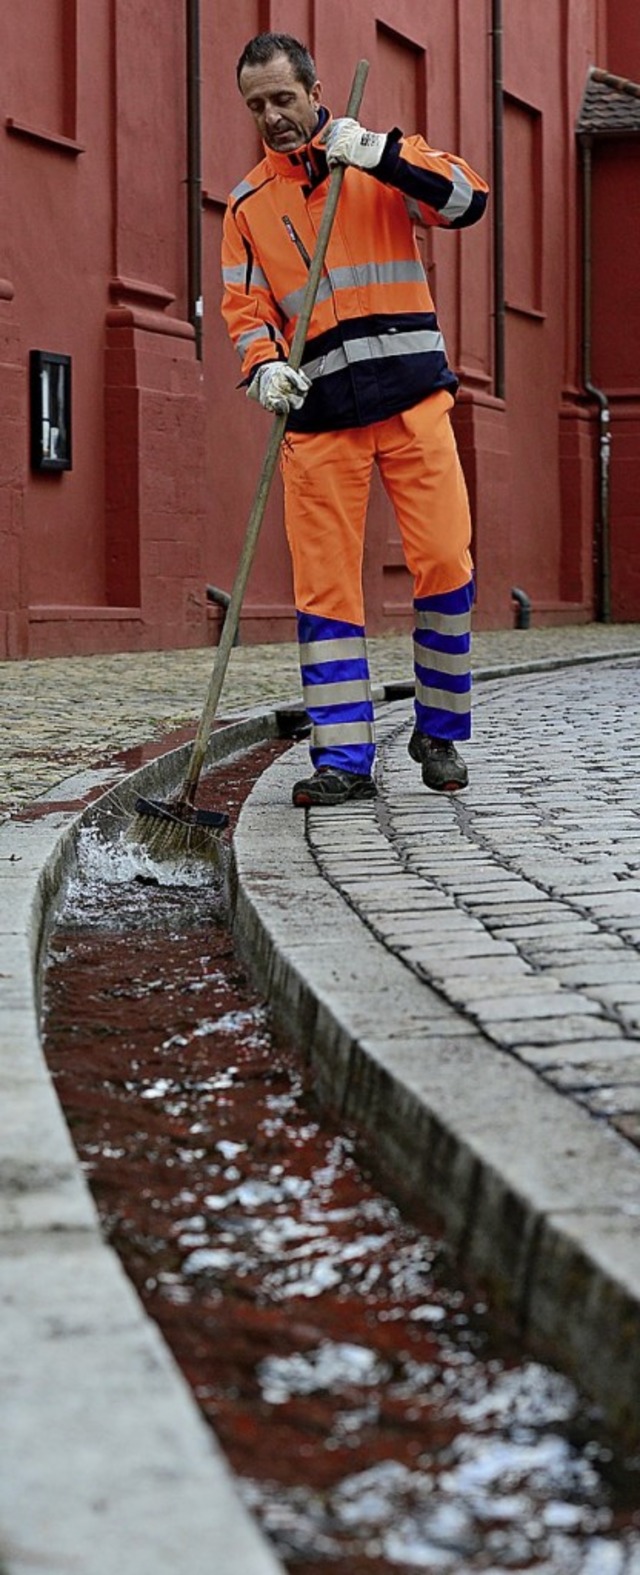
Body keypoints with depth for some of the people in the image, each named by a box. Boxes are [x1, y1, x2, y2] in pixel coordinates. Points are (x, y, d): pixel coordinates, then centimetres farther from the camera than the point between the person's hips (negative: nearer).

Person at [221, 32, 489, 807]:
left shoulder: (381, 159, 6)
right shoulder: (248, 203, 12)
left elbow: (468, 199, -7)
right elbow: (244, 305, 10)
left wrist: (380, 155, -18)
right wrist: (263, 367, -10)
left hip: (412, 398, -2)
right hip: (319, 416, 2)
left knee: (444, 561, -6)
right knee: (324, 583, -3)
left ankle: (440, 732, 12)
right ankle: (344, 759, 0)